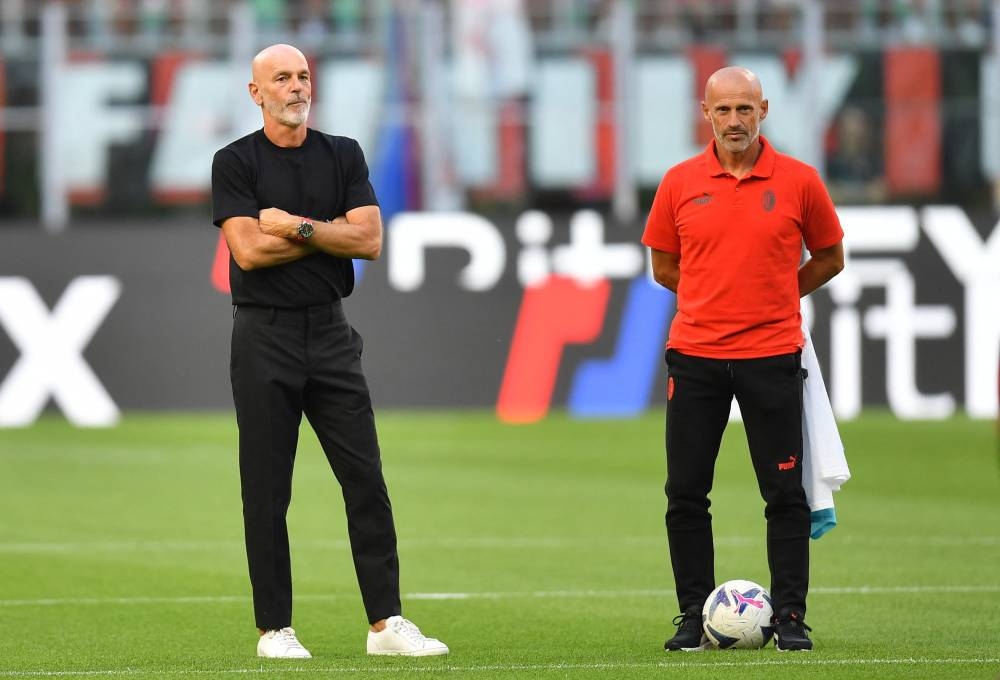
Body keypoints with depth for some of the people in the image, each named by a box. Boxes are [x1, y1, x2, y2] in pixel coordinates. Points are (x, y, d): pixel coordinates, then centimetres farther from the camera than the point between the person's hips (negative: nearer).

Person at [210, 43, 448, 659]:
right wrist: (329, 231, -6)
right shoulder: (235, 163, 0)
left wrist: (296, 227, -11)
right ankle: (275, 628, 6)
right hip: (264, 337, -3)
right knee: (267, 490, 0)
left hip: (331, 334, 3)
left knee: (366, 480, -1)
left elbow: (369, 240, -3)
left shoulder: (344, 156, 10)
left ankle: (386, 622, 1)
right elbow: (249, 250, -13)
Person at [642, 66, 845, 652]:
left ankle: (790, 616, 7)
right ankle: (694, 615, 11)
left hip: (772, 355, -1)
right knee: (686, 493, 2)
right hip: (695, 356, 1)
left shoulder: (798, 181, -1)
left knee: (785, 493, -1)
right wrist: (722, 297, 9)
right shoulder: (680, 183, 2)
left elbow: (829, 258, 11)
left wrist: (775, 297, 6)